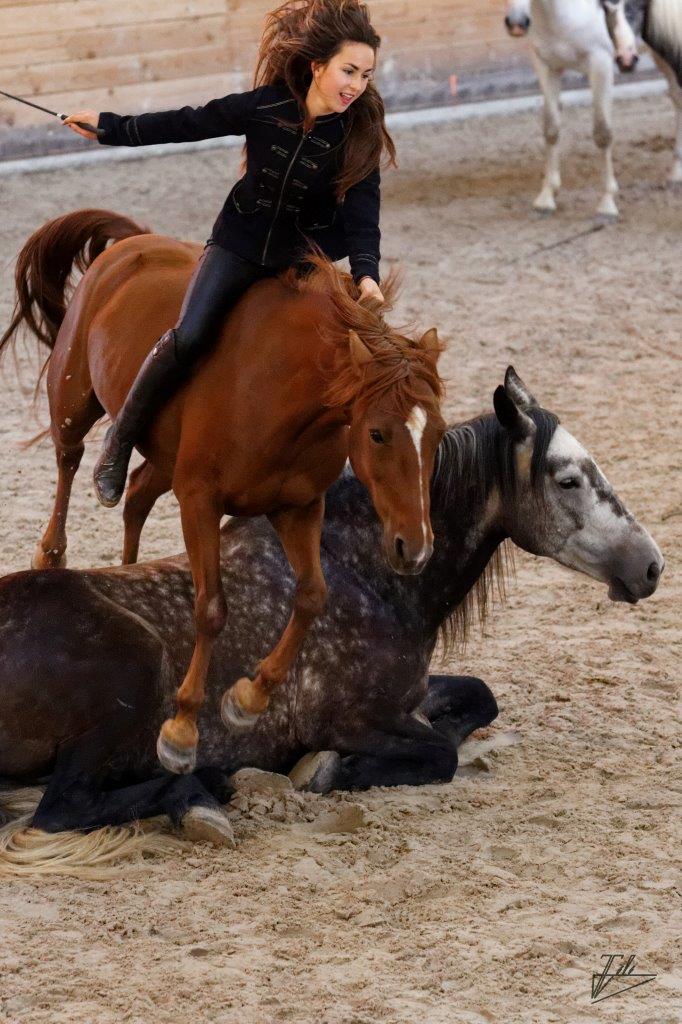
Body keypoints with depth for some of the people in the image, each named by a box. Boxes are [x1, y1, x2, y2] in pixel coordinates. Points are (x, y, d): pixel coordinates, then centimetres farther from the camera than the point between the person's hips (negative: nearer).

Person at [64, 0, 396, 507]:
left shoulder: (360, 137, -14)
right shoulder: (267, 106, -13)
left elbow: (361, 213, -21)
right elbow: (190, 124, 0)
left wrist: (366, 272, -40)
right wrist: (112, 127, 7)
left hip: (301, 257, 1)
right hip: (238, 244, -1)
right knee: (188, 337, -19)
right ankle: (120, 443, -4)